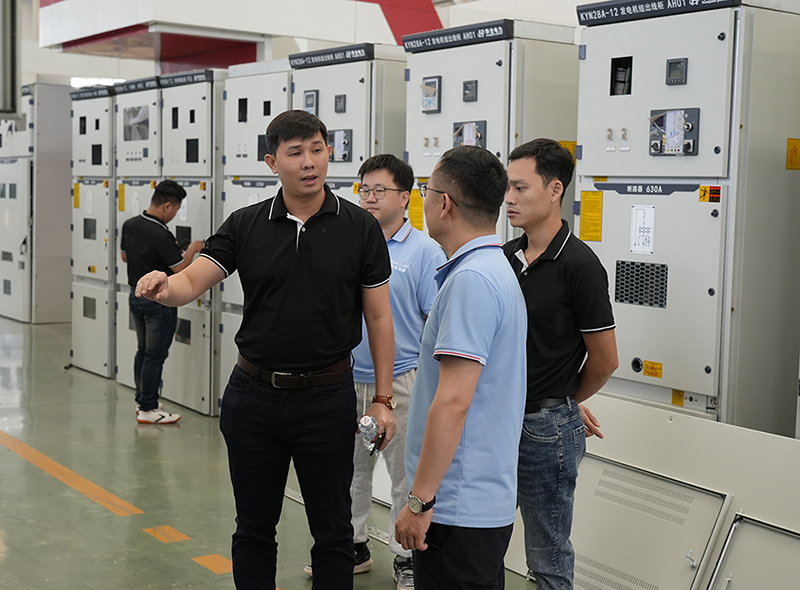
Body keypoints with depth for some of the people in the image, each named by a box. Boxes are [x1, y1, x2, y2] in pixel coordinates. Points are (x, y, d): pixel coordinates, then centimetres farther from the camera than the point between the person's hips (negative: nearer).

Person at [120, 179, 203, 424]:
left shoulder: (130, 225, 1)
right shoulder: (161, 236, -24)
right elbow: (181, 269, -19)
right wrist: (192, 249, -1)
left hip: (135, 294, 8)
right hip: (158, 300, -8)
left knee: (143, 351, 18)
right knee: (155, 355, 1)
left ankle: (142, 401, 26)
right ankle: (148, 409, 7)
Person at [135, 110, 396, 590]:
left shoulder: (360, 227, -3)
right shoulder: (245, 226, 1)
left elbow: (379, 318, -1)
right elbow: (192, 283, -6)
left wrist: (383, 400, -4)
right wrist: (164, 287, -30)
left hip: (327, 397, -2)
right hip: (253, 395, 2)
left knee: (332, 531, 9)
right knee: (254, 527, 15)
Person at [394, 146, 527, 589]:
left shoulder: (472, 280, -19)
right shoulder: (498, 270, 14)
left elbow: (453, 402, -24)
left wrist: (420, 500, -21)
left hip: (458, 509, -10)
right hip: (486, 501, 10)